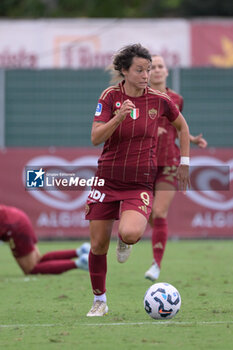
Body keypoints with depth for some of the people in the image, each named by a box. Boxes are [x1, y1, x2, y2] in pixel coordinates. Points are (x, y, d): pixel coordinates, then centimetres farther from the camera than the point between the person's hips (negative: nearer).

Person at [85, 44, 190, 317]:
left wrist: (184, 162, 12)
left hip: (140, 184, -1)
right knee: (98, 246, 2)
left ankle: (126, 240, 11)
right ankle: (99, 301, 25)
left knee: (130, 233, -28)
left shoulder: (159, 100, -3)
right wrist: (119, 117, -29)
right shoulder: (111, 96, -6)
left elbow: (181, 125, 16)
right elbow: (95, 138, -14)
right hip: (107, 179, 1)